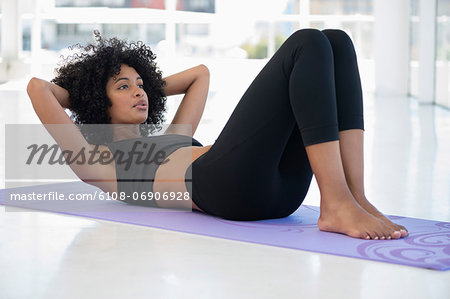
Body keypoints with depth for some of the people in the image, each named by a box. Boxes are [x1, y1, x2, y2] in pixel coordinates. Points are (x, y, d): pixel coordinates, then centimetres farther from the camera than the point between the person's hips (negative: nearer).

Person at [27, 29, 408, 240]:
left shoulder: (168, 139, 38)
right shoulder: (97, 162, 18)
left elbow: (201, 74, 51)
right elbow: (37, 87, 12)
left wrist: (149, 86, 46)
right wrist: (80, 96, 32)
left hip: (277, 188, 8)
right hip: (225, 182, -8)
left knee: (336, 41, -7)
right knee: (306, 44, -16)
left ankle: (355, 197, -19)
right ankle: (337, 204, -30)